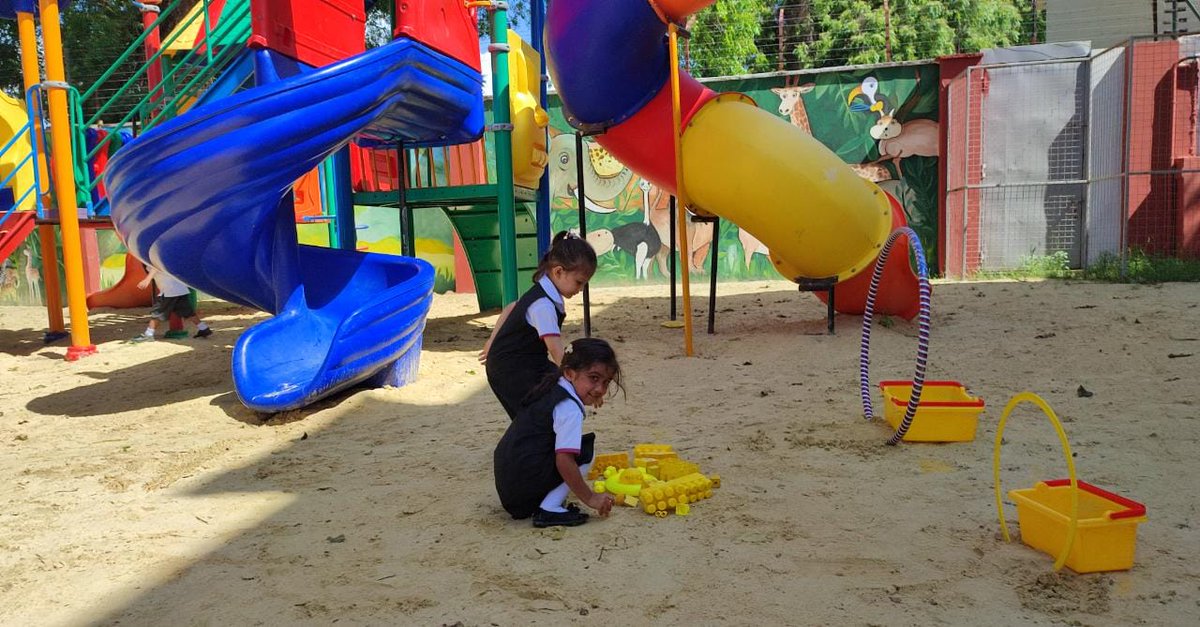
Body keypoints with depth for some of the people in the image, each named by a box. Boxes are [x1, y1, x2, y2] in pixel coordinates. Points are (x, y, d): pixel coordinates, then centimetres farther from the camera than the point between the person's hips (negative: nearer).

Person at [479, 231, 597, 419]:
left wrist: (494, 343, 26)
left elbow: (510, 309, 18)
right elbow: (557, 353, -33)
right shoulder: (544, 305, -27)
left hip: (530, 363, 9)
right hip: (509, 371, -9)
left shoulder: (544, 293, 3)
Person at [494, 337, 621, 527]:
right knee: (586, 451, -6)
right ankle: (548, 510, -9)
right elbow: (564, 461, -22)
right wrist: (589, 498, -12)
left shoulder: (550, 387, 14)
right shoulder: (570, 408, -15)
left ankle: (532, 504, 14)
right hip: (524, 486, -9)